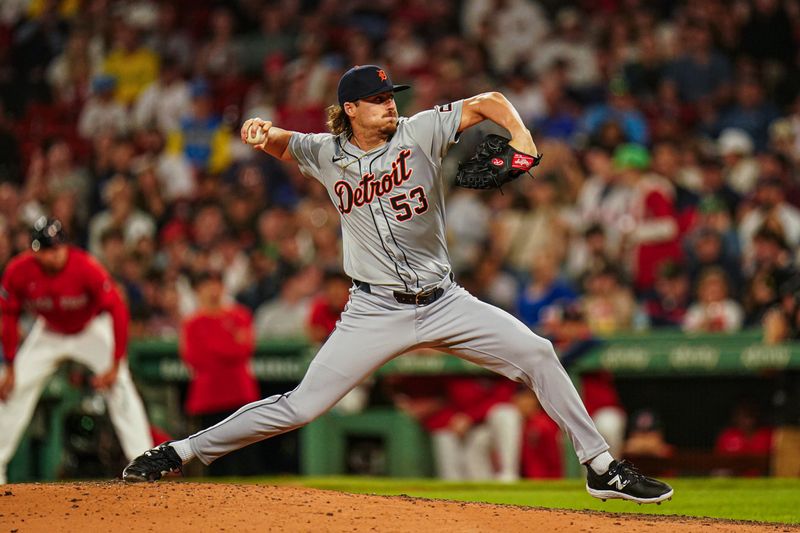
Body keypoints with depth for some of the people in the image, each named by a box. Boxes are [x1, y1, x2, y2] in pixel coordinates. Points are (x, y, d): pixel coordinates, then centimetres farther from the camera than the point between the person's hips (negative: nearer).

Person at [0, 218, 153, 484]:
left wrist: (115, 365, -28)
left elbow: (118, 311, -26)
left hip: (92, 331, -3)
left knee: (120, 387, -19)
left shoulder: (86, 268, -33)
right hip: (48, 335, 3)